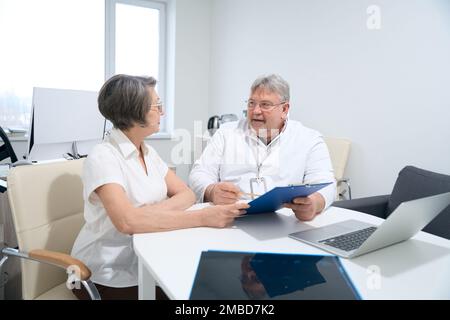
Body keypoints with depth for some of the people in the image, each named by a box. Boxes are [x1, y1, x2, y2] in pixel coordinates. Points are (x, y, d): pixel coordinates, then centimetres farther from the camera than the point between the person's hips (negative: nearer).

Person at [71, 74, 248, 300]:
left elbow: (186, 194, 0)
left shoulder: (147, 152, 5)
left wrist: (157, 209, -21)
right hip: (107, 277, -6)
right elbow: (127, 221, -34)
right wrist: (203, 217, -36)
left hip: (144, 263, 6)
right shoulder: (103, 157, -19)